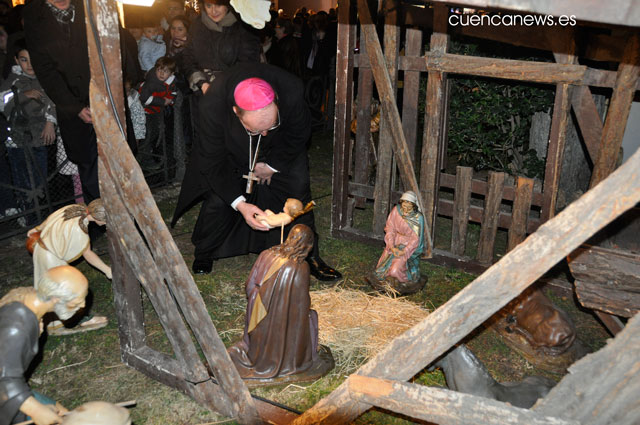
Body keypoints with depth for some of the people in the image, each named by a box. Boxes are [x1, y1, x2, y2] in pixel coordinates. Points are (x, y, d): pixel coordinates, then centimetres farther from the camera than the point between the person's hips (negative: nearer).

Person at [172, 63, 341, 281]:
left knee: (298, 191, -4)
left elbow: (299, 133, -14)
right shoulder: (213, 103, -39)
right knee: (218, 199, -8)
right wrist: (240, 204, -35)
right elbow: (212, 163, -27)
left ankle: (309, 256, 15)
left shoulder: (292, 91, -38)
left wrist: (273, 165, -11)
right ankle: (204, 253, 21)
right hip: (232, 149, -1)